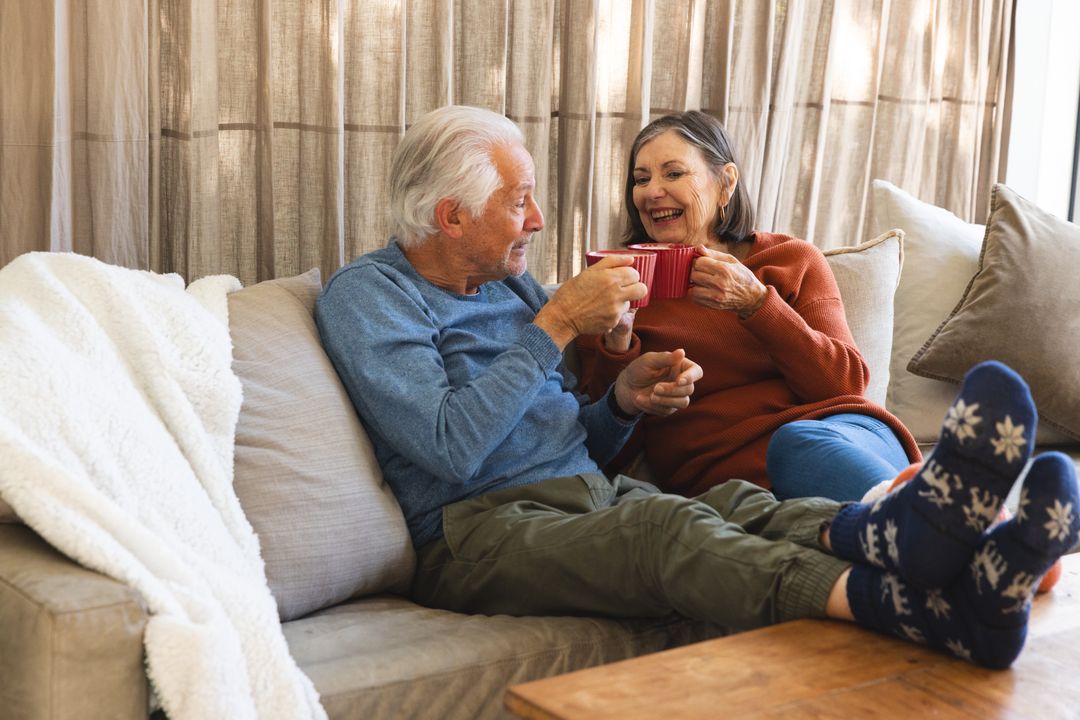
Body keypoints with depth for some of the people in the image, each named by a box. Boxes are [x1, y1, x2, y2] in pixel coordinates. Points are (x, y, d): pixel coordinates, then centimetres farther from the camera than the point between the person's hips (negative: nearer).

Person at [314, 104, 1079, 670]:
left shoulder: (511, 282, 21)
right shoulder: (367, 295, -2)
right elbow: (450, 449, -17)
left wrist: (622, 402, 0)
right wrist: (557, 326, -12)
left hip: (591, 493, 7)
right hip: (484, 527, -6)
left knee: (741, 504, -25)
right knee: (668, 525, -36)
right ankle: (918, 607, -59)